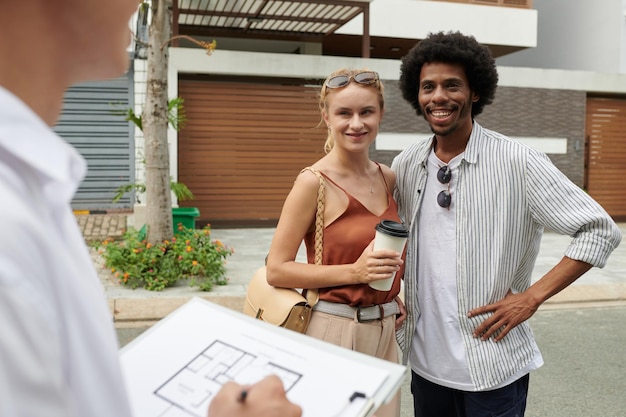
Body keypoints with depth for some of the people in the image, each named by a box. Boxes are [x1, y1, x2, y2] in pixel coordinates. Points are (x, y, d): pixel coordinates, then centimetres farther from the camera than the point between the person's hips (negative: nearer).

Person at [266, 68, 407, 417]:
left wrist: (395, 297, 6)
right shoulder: (314, 182, -15)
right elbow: (276, 270, -15)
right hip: (335, 329, -6)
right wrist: (353, 272, -22)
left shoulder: (388, 178, 3)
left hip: (384, 331, 6)